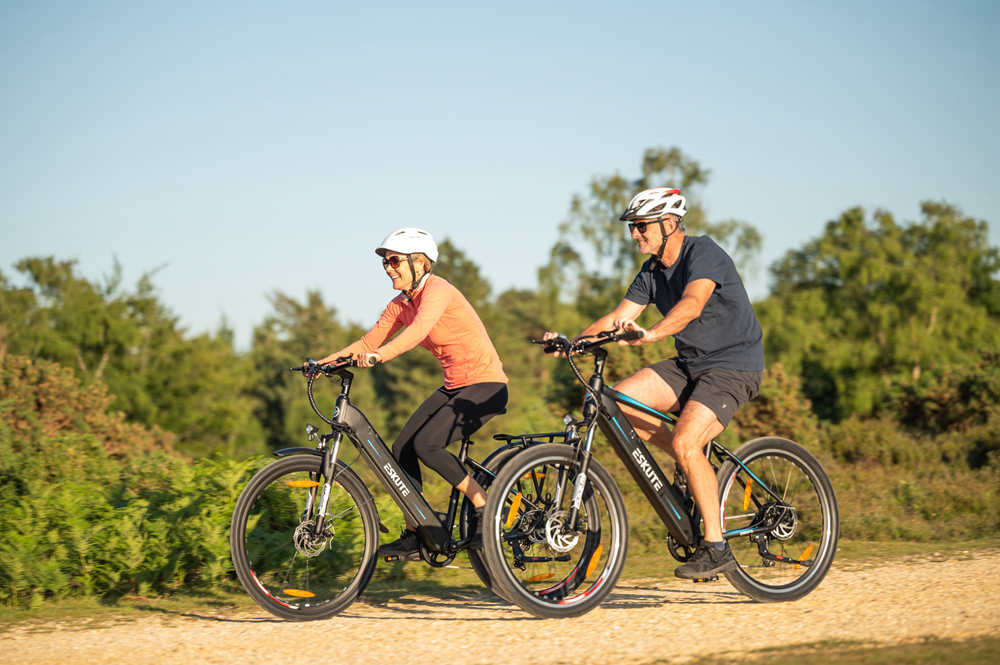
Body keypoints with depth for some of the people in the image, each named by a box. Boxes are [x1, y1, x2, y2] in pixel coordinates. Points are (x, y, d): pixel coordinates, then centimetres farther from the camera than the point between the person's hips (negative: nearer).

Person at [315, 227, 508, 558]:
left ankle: (487, 509, -9)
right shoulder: (401, 304, 7)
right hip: (453, 387, 9)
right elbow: (369, 342, 4)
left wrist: (381, 355, -53)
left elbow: (419, 330, -38)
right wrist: (324, 361, -9)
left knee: (425, 444, -23)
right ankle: (413, 536, 6)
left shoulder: (437, 290, -19)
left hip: (485, 386, -9)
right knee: (402, 447, -3)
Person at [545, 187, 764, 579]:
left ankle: (716, 547, -16)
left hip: (734, 364, -8)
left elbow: (692, 304, -36)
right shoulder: (652, 271, 7)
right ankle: (694, 465, 5)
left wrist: (651, 334, -53)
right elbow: (619, 317, 2)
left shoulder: (704, 252, -17)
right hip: (690, 363, 8)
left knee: (685, 442, -25)